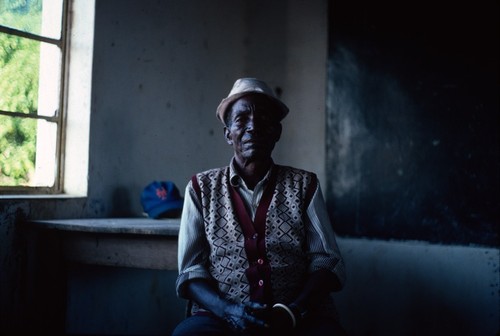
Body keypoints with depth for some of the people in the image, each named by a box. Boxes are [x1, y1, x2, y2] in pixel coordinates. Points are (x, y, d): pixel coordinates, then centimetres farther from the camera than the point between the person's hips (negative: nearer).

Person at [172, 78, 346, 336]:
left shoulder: (304, 185, 7)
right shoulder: (202, 188, 6)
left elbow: (326, 261, 3)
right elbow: (191, 269, 2)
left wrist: (291, 312, -14)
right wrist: (228, 310, -16)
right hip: (222, 314, 0)